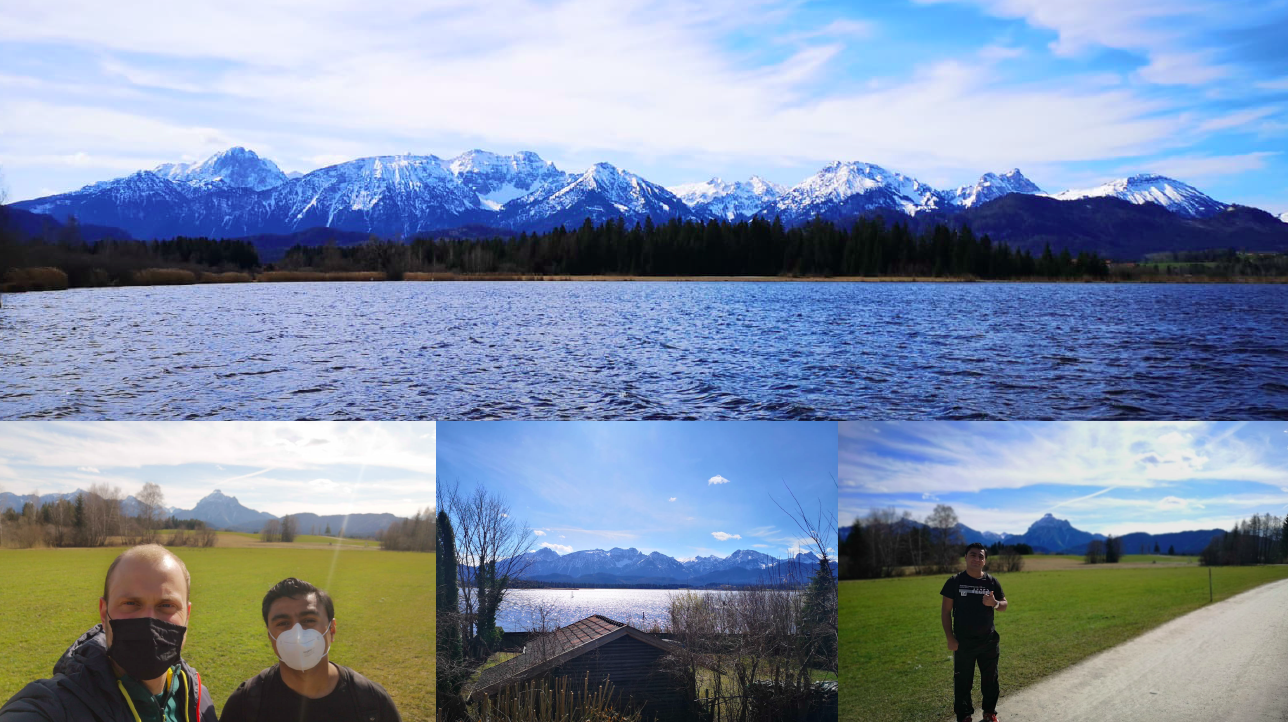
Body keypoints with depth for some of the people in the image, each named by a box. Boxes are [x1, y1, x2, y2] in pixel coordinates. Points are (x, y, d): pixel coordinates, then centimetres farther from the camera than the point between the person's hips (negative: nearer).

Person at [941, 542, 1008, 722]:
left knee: (990, 679, 14)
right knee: (962, 682, 3)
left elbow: (1004, 605, 9)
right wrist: (950, 638, -9)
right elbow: (945, 611, -4)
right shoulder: (955, 581, -7)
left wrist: (994, 603, -15)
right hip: (963, 642, -2)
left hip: (989, 641, 3)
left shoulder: (991, 581, 0)